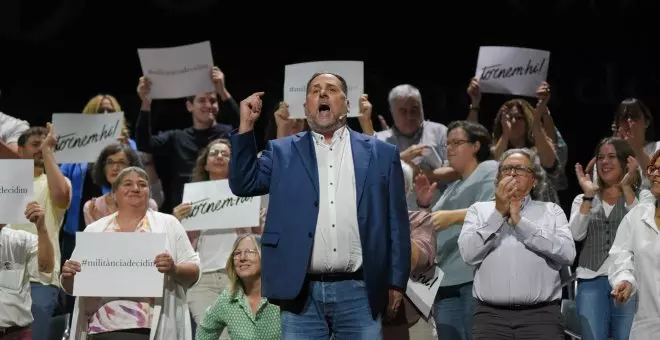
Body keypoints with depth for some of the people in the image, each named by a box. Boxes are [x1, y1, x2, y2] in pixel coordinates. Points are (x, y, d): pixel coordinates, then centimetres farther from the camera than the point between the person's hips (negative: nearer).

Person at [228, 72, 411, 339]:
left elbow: (396, 223, 8)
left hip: (359, 291, 0)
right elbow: (243, 184, 3)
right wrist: (246, 126, -4)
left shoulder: (381, 153, 9)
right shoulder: (283, 152, 13)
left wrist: (396, 281, 3)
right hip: (302, 292, 0)